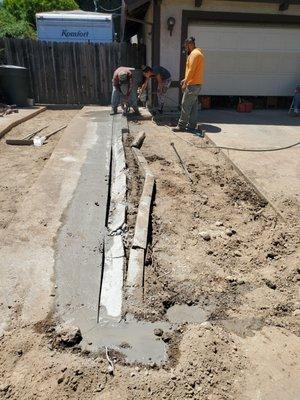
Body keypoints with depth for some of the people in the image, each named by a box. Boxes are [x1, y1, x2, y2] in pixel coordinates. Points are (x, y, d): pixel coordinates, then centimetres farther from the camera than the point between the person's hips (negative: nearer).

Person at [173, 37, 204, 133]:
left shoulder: (194, 54, -13)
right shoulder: (197, 53, 19)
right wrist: (186, 79, 21)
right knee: (193, 106, 9)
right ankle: (191, 126, 12)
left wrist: (185, 83, -19)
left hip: (192, 85, -10)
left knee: (185, 105, -6)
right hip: (196, 84, 10)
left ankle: (181, 126, -1)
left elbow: (191, 70, -20)